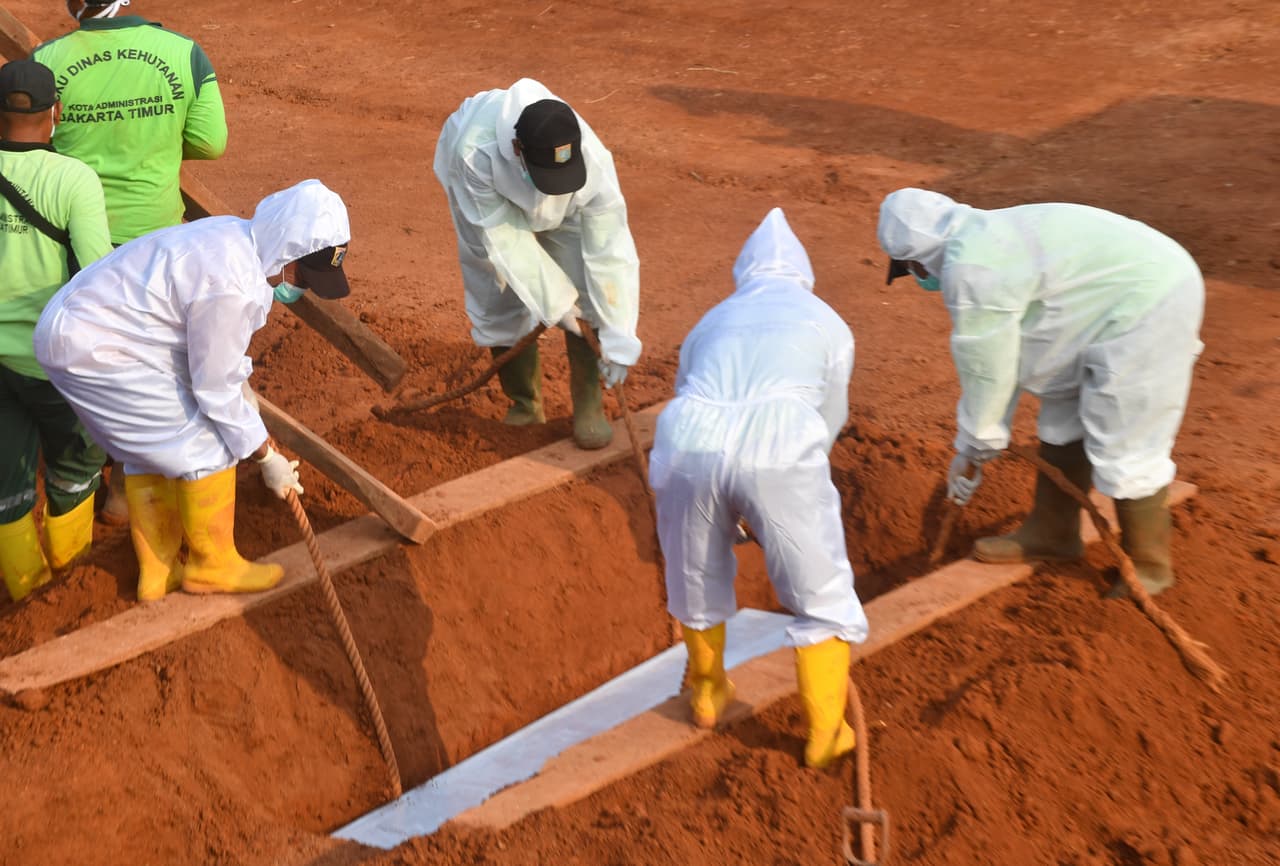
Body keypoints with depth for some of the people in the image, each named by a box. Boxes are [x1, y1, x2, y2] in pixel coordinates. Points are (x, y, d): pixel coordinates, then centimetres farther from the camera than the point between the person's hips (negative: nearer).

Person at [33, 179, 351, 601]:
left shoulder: (238, 236, 0)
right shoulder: (233, 288, -29)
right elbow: (216, 390, -18)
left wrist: (239, 382, 25)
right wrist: (267, 457, -7)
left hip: (79, 326, 10)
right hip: (95, 351, -10)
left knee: (152, 450, 20)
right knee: (208, 450, -2)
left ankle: (158, 573, 33)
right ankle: (212, 566, 16)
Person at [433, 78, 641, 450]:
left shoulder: (594, 163, -40)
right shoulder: (475, 151, -44)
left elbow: (609, 252, -32)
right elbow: (504, 237, -32)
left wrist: (618, 337, -29)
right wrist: (552, 301, -30)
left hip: (562, 210, 1)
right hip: (487, 195, 0)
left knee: (582, 292, -12)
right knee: (500, 297, -2)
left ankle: (588, 406, 4)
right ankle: (524, 405, 19)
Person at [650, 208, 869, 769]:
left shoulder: (711, 321, 33)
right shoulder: (828, 323, 28)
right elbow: (829, 420, 33)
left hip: (688, 443, 3)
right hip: (777, 446, -3)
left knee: (697, 581, 27)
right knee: (822, 597, 17)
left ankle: (707, 693, 48)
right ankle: (826, 735, 25)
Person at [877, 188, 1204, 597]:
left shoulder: (970, 270, -19)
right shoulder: (989, 237, 13)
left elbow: (985, 370, -10)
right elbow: (1004, 355, 16)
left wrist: (972, 446, 5)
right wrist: (977, 442, 19)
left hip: (1146, 306, -11)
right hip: (1139, 283, 11)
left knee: (1123, 448, -2)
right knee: (1064, 419, 18)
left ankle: (1149, 564, 18)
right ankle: (1052, 532, 31)